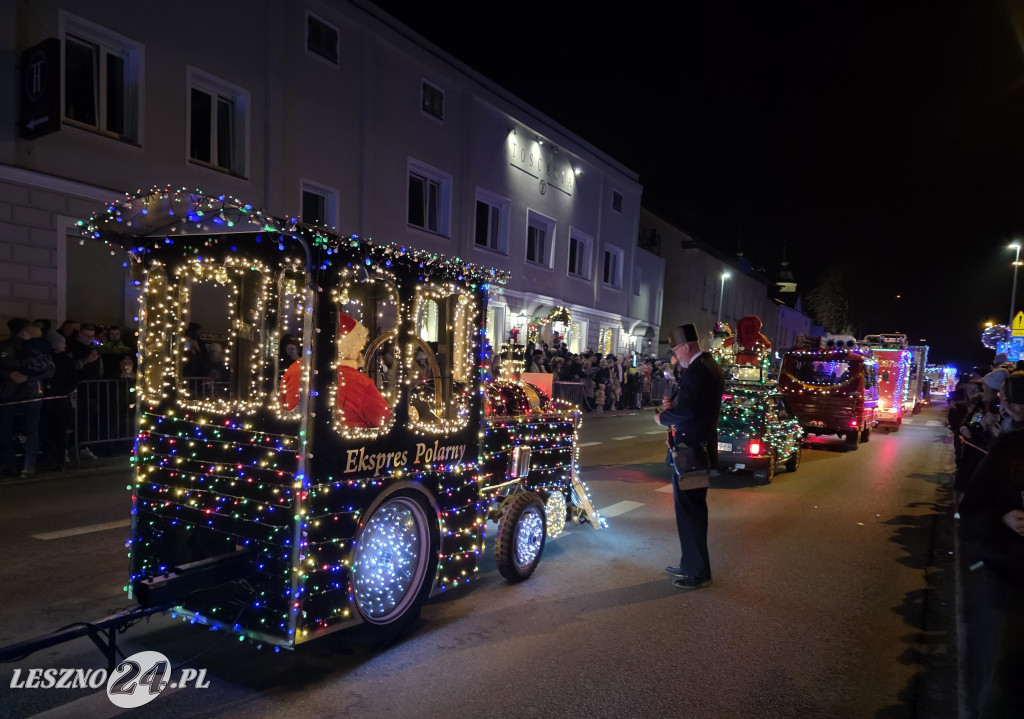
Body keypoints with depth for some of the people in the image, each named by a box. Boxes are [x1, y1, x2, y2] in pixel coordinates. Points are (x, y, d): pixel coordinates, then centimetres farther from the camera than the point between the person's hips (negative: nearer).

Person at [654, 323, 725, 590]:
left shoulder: (698, 370, -20)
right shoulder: (710, 366, 13)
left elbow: (684, 411, -28)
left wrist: (662, 417, -10)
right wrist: (673, 404, 2)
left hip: (690, 450, -11)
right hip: (699, 447, 11)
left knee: (689, 512, 0)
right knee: (693, 510, 19)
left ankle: (698, 572, 10)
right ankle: (690, 564, 31)